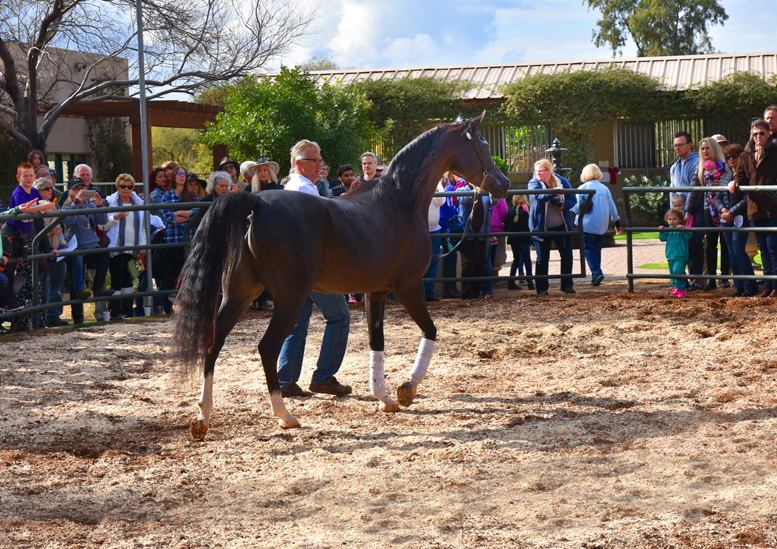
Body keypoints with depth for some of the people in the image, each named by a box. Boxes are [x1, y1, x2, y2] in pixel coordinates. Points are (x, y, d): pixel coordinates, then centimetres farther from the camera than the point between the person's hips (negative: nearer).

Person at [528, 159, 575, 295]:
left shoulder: (562, 181, 3)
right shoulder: (533, 183, -5)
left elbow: (572, 199, 7)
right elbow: (539, 197, -25)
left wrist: (564, 205, -15)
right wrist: (553, 192, -43)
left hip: (561, 225, 3)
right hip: (541, 227, -2)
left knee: (567, 255, 4)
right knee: (542, 258, 1)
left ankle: (567, 285, 17)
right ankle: (542, 287, 9)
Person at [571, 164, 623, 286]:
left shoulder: (582, 189, -5)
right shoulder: (604, 188, 7)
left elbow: (576, 208, -3)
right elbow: (612, 208, 11)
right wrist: (617, 224, 21)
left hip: (587, 225, -4)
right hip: (602, 225, 4)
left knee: (589, 250, -2)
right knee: (597, 250, 12)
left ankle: (597, 273, -19)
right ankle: (596, 276, 13)